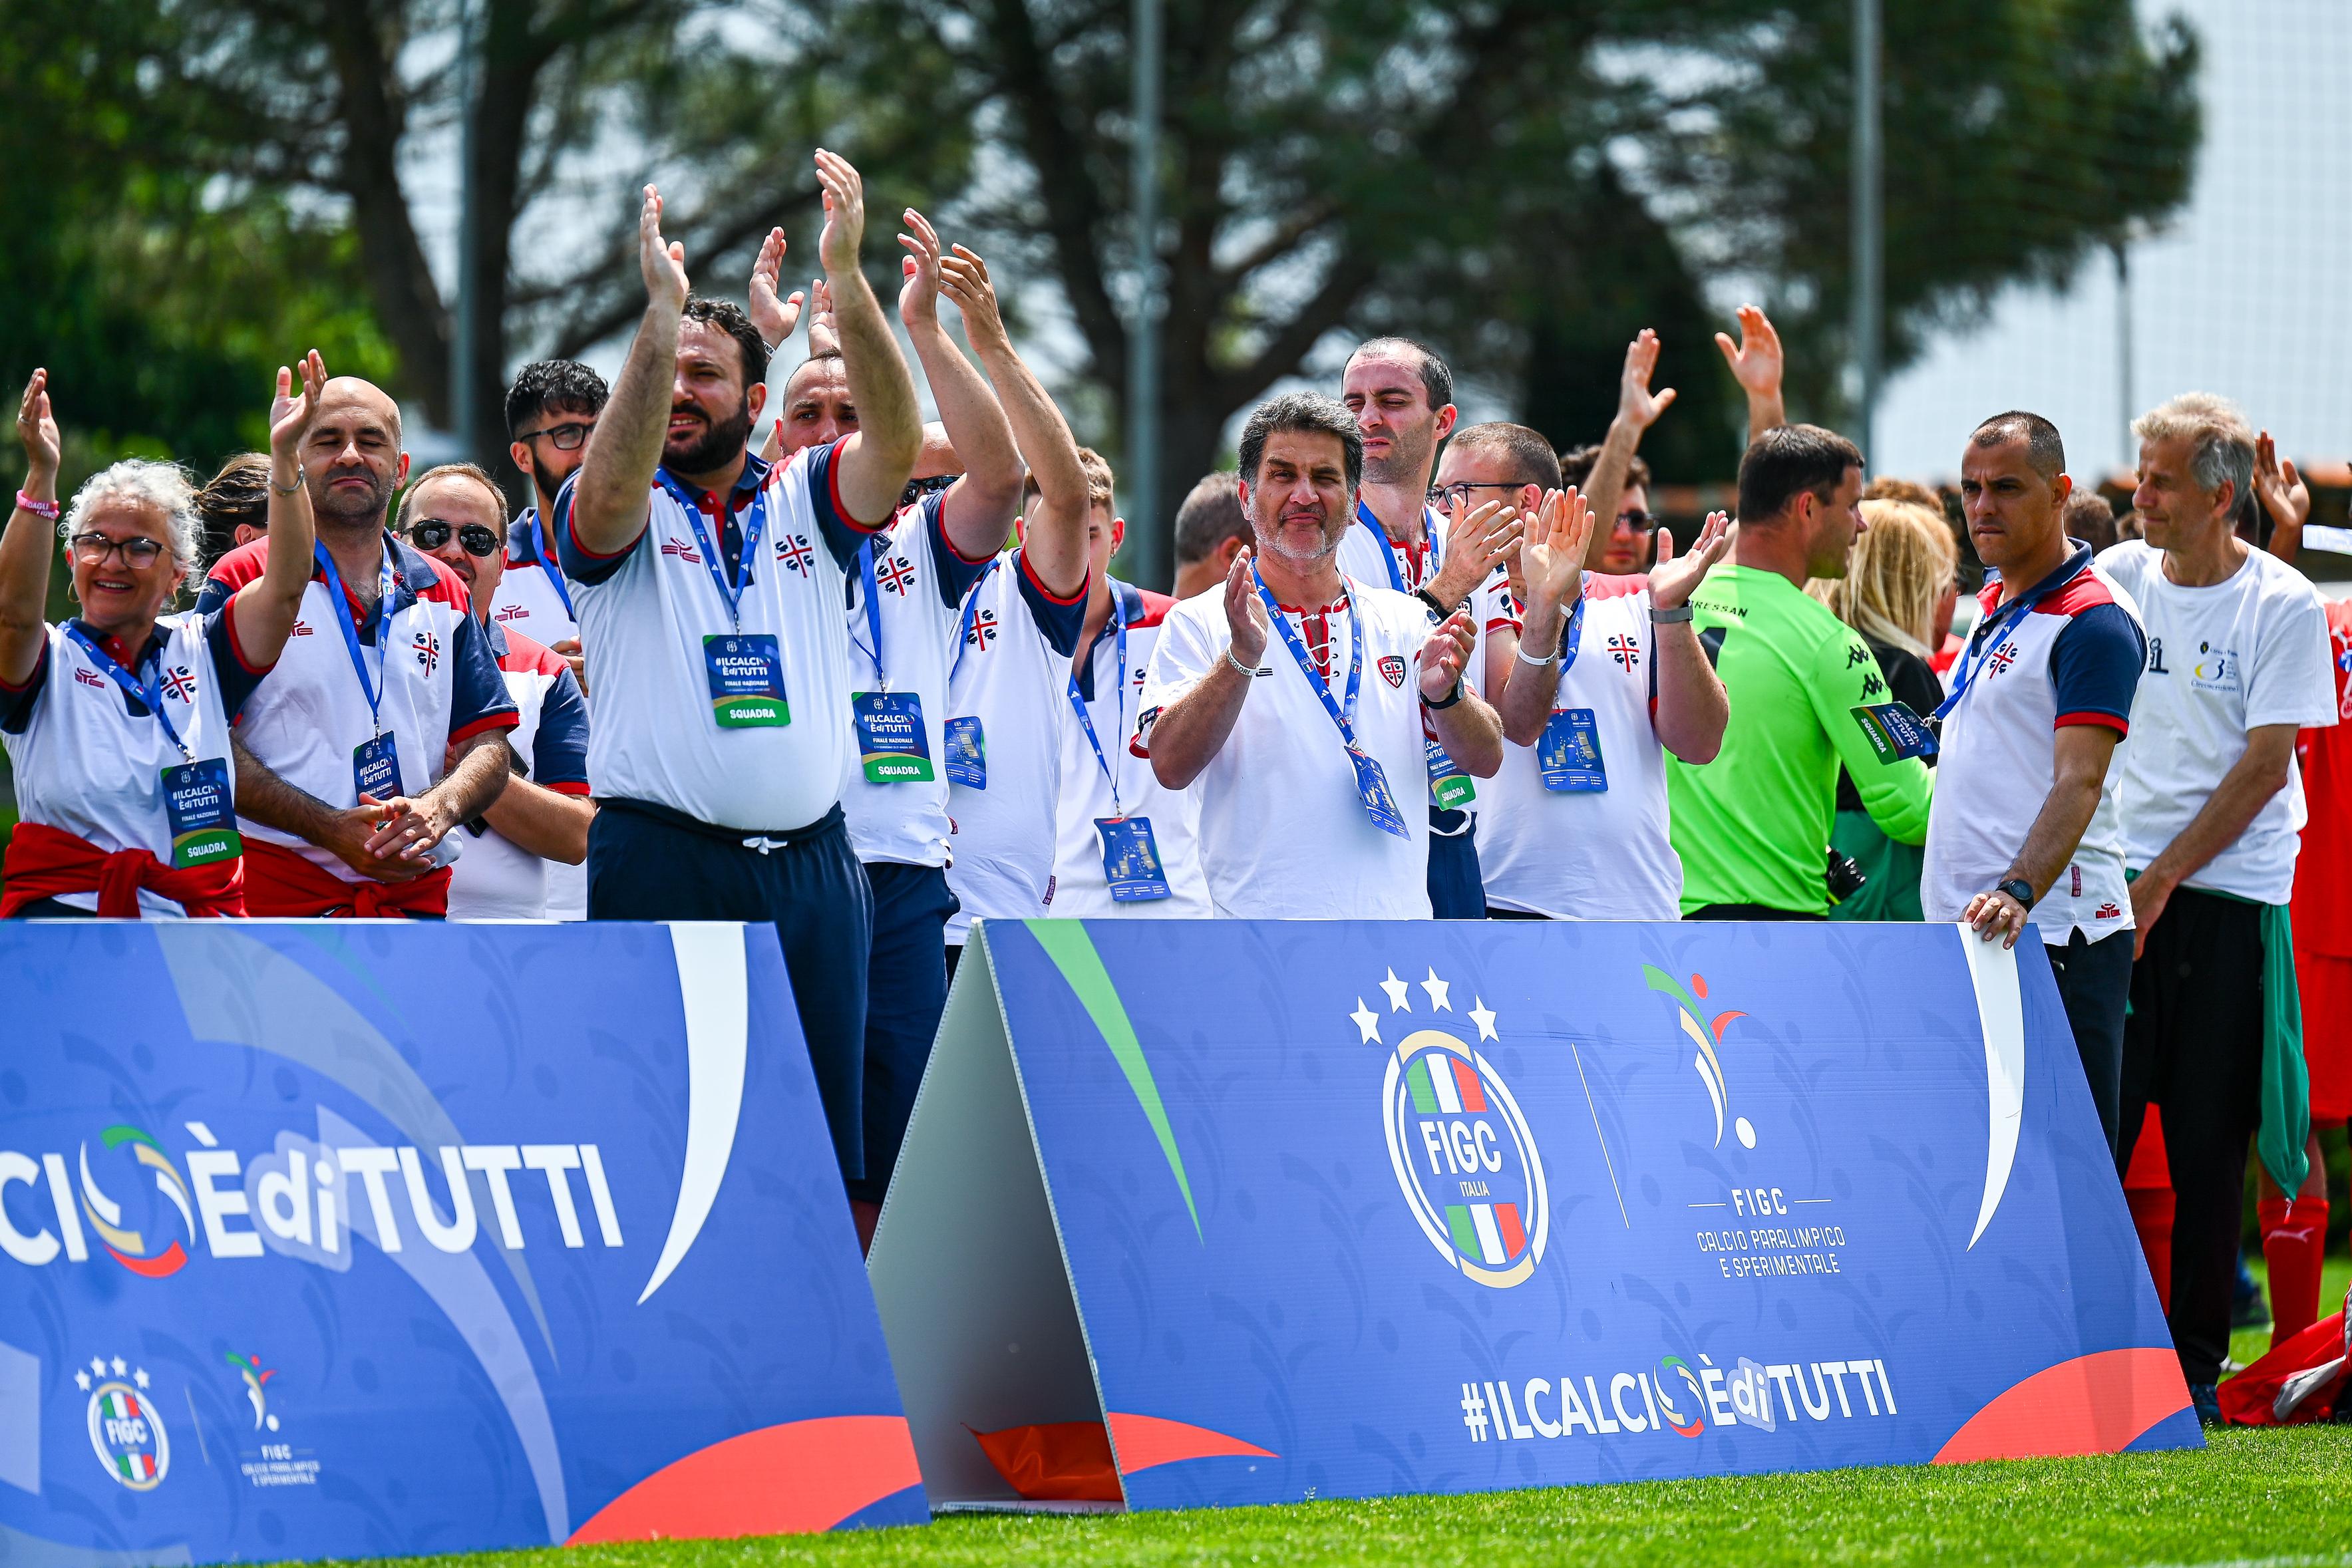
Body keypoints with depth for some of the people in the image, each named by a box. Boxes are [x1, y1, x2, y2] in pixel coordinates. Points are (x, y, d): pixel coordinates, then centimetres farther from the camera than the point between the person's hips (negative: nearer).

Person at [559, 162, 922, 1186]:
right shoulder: (619, 515, 4)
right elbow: (609, 489, -20)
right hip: (663, 861, -3)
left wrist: (847, 280, -21)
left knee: (825, 1133, 4)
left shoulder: (807, 502, 11)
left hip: (810, 863, 3)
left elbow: (897, 443, -8)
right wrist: (660, 313, -29)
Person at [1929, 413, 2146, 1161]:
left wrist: (2020, 891, -34)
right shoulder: (1996, 604, 18)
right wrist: (1932, 742, 14)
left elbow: (2079, 783, -22)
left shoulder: (2095, 620, -11)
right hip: (1962, 929, 9)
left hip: (2053, 936, -9)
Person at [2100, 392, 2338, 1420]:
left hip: (2227, 893, -3)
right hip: (2117, 891, 3)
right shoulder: (2116, 578, 7)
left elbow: (2264, 765, -8)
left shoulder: (2282, 606, -4)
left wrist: (2160, 881, -12)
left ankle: (2197, 1363, 9)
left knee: (2207, 1144, 1)